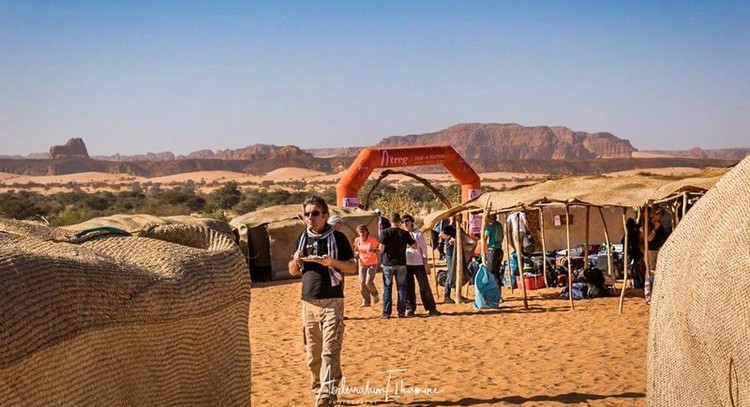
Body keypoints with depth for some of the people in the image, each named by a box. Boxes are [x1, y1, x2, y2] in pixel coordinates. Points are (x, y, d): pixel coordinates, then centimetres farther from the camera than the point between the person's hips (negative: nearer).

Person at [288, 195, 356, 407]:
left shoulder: (338, 237, -1)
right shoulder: (302, 238, 12)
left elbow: (352, 267, 1)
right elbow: (293, 271, 17)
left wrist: (333, 262, -18)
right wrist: (295, 260, -5)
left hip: (332, 301, -5)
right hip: (308, 302, 5)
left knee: (330, 351, -11)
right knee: (312, 353, 9)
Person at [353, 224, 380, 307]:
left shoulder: (372, 240, -13)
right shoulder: (357, 240, -1)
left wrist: (374, 251, -24)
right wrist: (357, 253, -6)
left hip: (372, 264, -4)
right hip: (362, 264, 4)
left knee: (368, 282, -15)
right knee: (362, 283, -2)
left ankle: (375, 294, 16)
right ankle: (366, 302, 9)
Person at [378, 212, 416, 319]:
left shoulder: (386, 232, -9)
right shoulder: (404, 233, -2)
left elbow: (381, 248, -14)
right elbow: (414, 245, 4)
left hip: (388, 263, -1)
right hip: (401, 263, 1)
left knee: (387, 288, 5)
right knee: (401, 288, 10)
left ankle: (386, 313, 4)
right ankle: (401, 311, 10)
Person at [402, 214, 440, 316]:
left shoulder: (418, 234, 1)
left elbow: (424, 249, 0)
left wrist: (426, 265, -6)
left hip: (418, 264, -3)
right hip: (406, 265, 3)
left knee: (425, 287, -3)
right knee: (408, 288, 5)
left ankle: (431, 309, 2)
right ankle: (410, 309, 15)